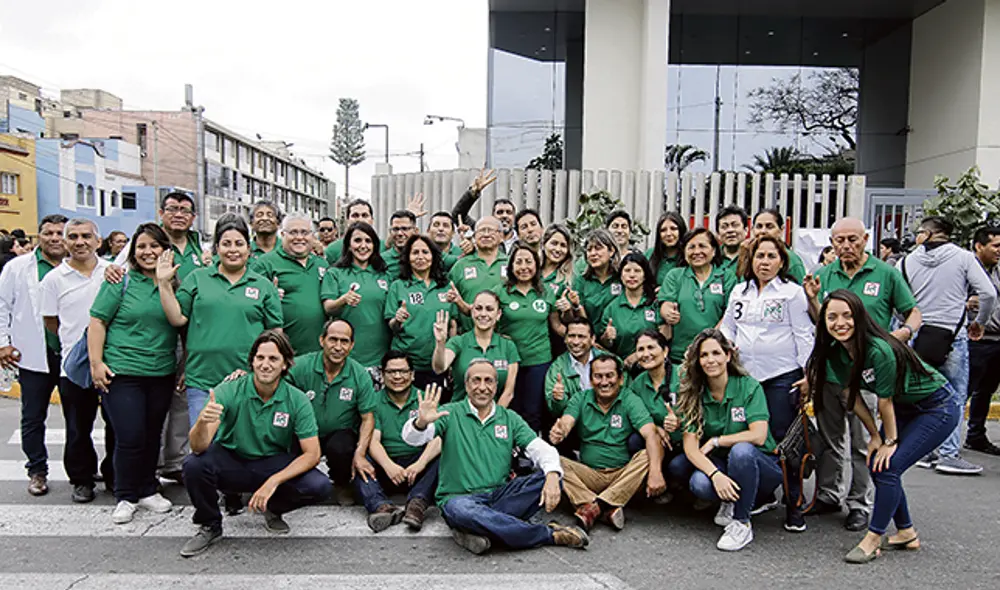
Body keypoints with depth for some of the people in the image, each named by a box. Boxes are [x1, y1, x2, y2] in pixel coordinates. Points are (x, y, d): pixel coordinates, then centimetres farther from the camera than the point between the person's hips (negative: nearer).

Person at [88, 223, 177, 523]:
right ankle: (125, 498, 15)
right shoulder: (121, 281, -3)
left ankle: (148, 490, 28)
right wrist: (96, 363, -10)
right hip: (122, 372, -3)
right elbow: (98, 322, -3)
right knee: (130, 437, -4)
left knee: (153, 435, 12)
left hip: (162, 374, 3)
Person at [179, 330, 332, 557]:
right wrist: (202, 422, -47)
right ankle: (210, 526, 0)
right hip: (231, 460, 0)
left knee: (319, 487, -25)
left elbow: (312, 454, -14)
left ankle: (272, 509, 11)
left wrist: (273, 482, -26)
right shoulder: (228, 391, -17)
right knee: (194, 464, -31)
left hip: (275, 465, 0)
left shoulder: (297, 400, -14)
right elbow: (199, 447, -23)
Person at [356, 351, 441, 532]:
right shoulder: (374, 402, 7)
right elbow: (372, 440, -7)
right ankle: (381, 506, -46)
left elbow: (437, 438, -9)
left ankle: (417, 502, -42)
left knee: (441, 454, -28)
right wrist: (389, 466, -28)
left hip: (416, 465, 0)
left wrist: (420, 464, -28)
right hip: (385, 466, 0)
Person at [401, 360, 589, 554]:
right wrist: (421, 422, -35)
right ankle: (549, 534, -23)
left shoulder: (509, 419, 10)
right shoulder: (451, 413, 2)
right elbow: (412, 438, -10)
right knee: (461, 510, -38)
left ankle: (478, 530, -28)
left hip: (499, 495, 3)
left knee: (546, 479, -19)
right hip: (458, 497, -3)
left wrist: (552, 476, -24)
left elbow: (541, 449, -2)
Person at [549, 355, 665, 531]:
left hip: (624, 475, -1)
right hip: (589, 474, 2)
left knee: (648, 455, -28)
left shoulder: (631, 401, -3)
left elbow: (651, 435, -17)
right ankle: (610, 508, -32)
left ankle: (595, 506, -29)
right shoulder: (580, 399, 4)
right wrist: (559, 432, -41)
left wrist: (656, 471, -36)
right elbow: (566, 423, -14)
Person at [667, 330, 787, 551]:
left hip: (762, 465, -3)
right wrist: (715, 474, -30)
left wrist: (716, 440, -16)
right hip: (720, 465, 3)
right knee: (699, 483, -29)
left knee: (741, 450, -36)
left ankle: (742, 524, -20)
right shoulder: (693, 395, -5)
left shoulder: (749, 387, -11)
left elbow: (758, 436, -22)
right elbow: (690, 446, -13)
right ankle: (731, 501, 4)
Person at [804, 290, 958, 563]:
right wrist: (875, 436, 0)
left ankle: (873, 540, 0)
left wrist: (890, 441, -12)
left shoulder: (879, 350, -33)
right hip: (906, 407, 8)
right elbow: (852, 395, -1)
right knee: (877, 465, 4)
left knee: (888, 466, -14)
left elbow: (885, 401, -23)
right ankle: (906, 533, 22)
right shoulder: (836, 352, -10)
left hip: (938, 407, -8)